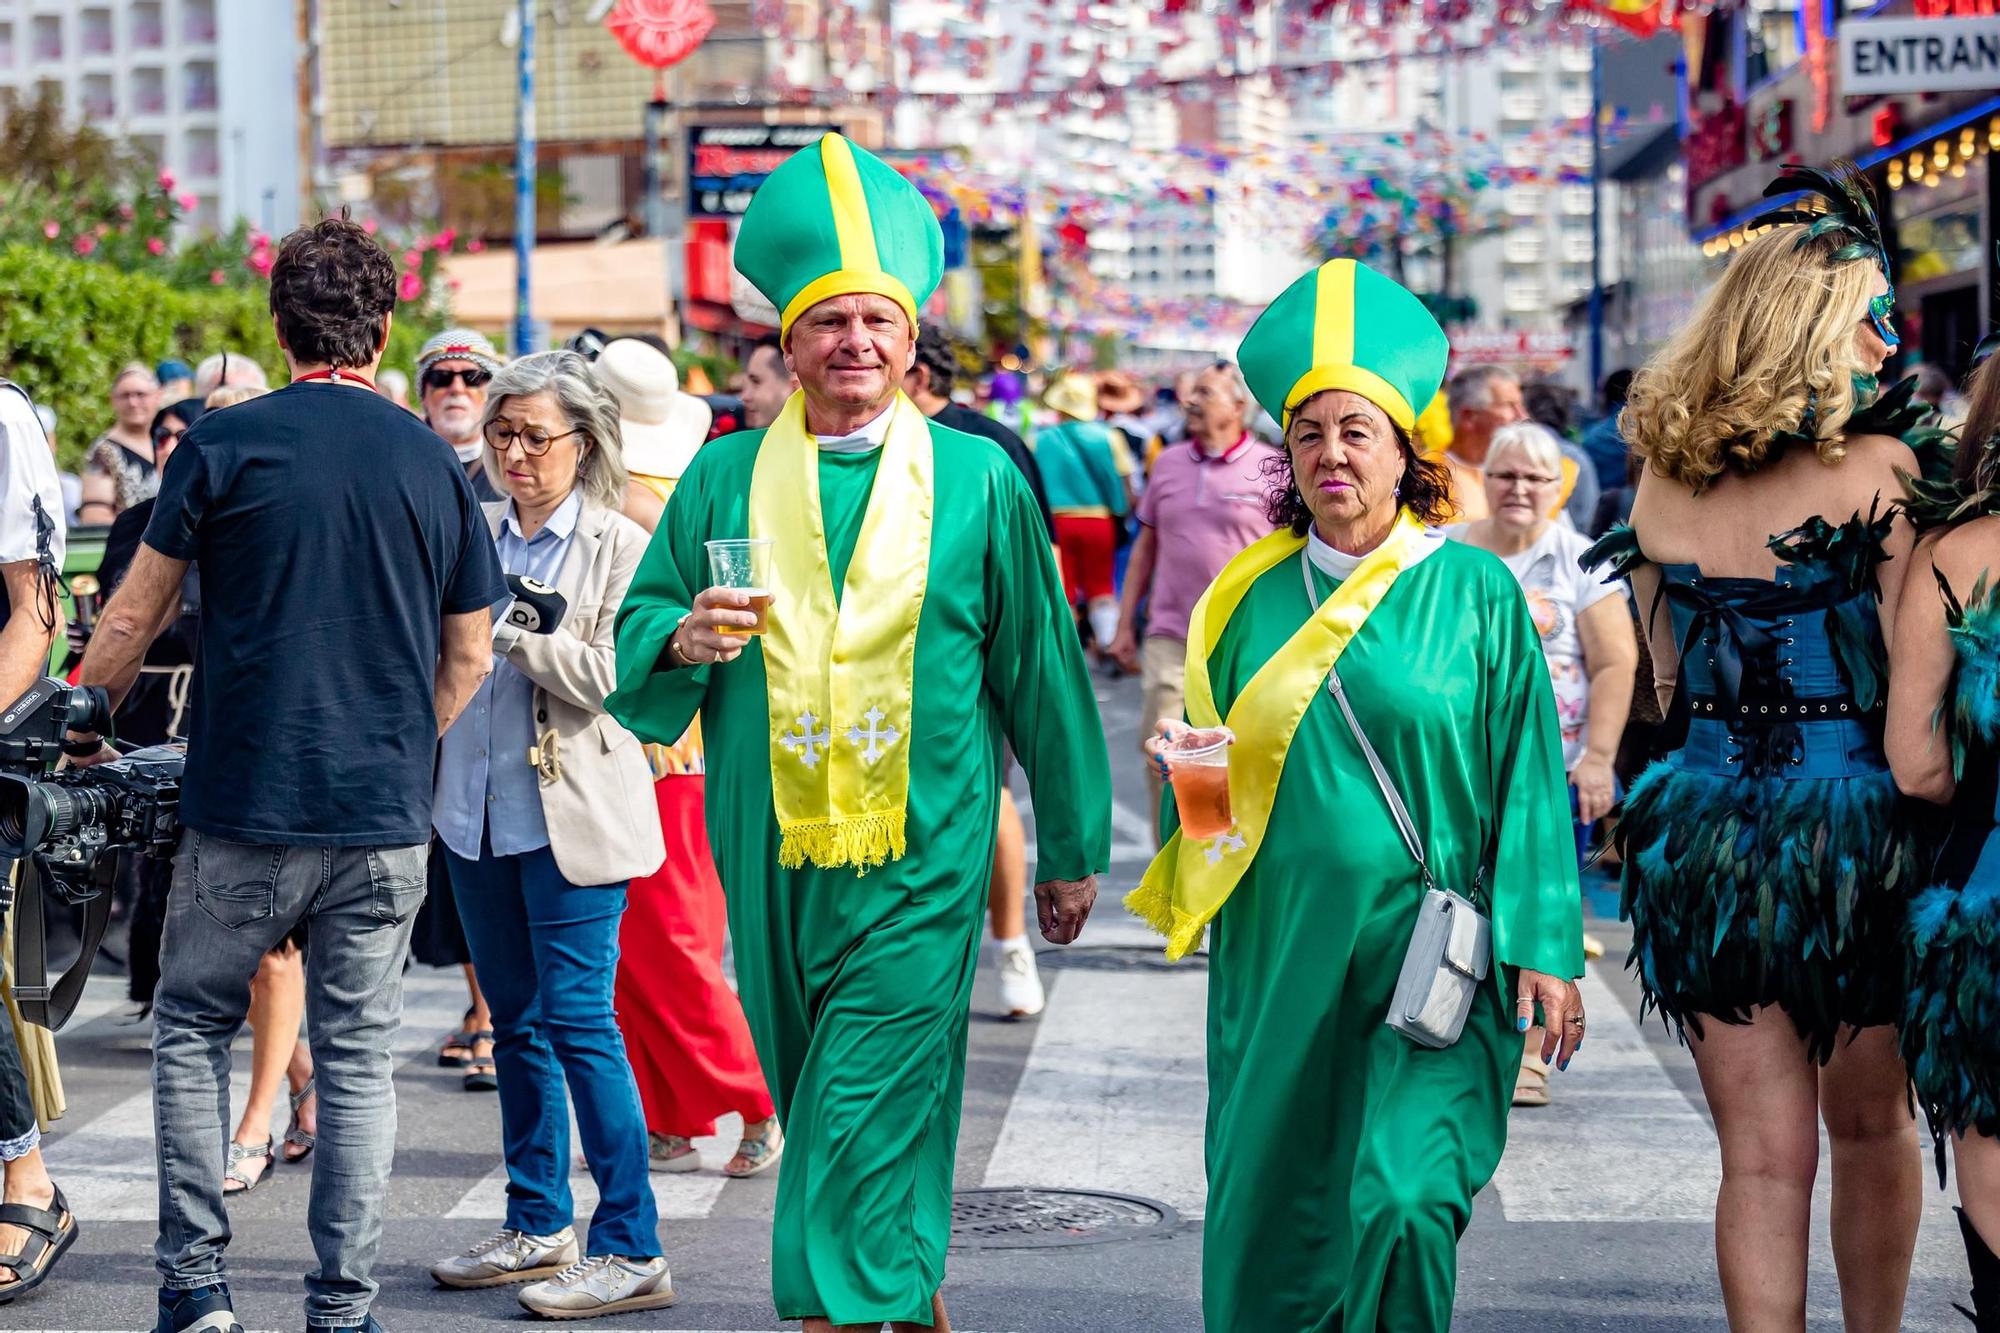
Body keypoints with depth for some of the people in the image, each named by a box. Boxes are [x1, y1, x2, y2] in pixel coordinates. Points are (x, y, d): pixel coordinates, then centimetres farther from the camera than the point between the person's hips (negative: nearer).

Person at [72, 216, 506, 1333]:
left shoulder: (226, 444, -4)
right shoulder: (435, 465, 4)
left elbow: (134, 619, 2)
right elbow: (470, 658, 11)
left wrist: (85, 726, 19)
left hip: (246, 810, -2)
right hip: (387, 820, 2)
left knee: (192, 1029, 14)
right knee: (360, 1057, 7)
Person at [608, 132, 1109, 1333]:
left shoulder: (979, 484, 3)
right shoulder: (725, 481, 7)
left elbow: (1039, 672, 9)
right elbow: (636, 642, 9)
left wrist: (1072, 848, 12)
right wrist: (683, 639, -15)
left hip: (920, 864, -3)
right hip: (773, 860, 3)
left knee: (867, 1119, -10)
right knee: (820, 1112, 13)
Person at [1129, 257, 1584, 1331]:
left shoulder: (1475, 593, 0)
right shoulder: (1253, 596, 8)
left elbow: (1526, 780, -1)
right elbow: (1217, 764, 17)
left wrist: (1542, 950, -6)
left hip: (1424, 946, -3)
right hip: (1278, 947, 3)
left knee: (1402, 1201, -13)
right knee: (1270, 1194, 8)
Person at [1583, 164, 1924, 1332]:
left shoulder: (1662, 485, 2)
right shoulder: (1880, 471, -13)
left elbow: (1670, 686, 10)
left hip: (1704, 828, 3)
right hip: (1854, 820, -3)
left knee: (1763, 1156, 6)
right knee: (1870, 1128, 17)